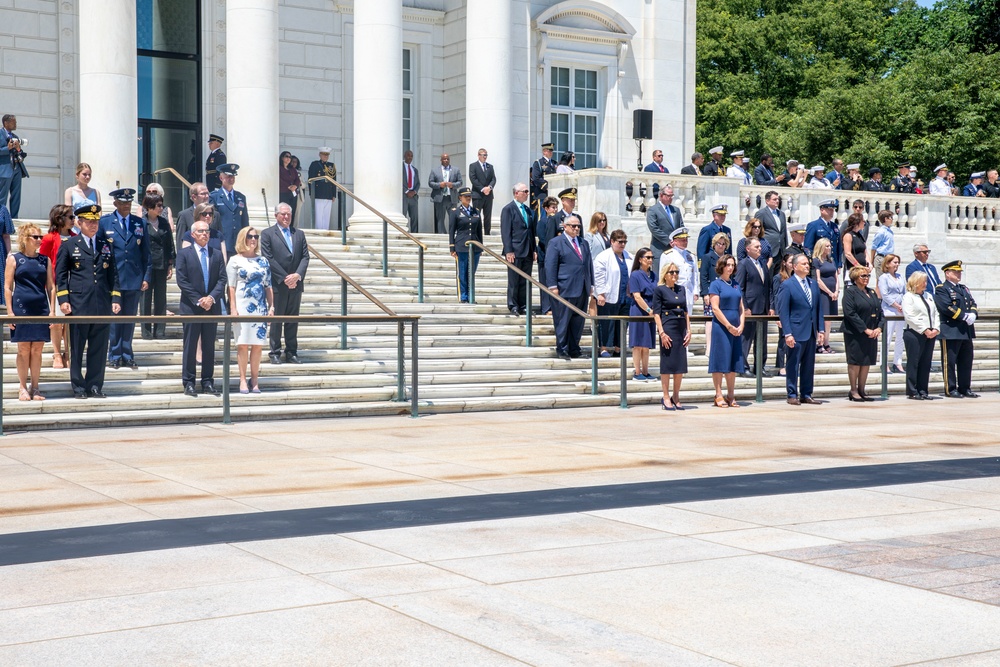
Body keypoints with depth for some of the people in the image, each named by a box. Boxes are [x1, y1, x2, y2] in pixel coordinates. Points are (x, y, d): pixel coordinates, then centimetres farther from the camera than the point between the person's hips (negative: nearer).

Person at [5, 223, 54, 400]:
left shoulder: (44, 260, 10)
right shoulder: (14, 259, 2)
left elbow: (51, 286, 11)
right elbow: (7, 287, 0)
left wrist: (52, 310, 4)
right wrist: (10, 311, -6)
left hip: (41, 309, 3)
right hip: (21, 308, -3)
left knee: (37, 350, 4)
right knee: (23, 349, 1)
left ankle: (35, 388, 11)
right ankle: (22, 388, 9)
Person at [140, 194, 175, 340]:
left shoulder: (163, 222, 9)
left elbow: (170, 244, 12)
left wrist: (170, 265, 8)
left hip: (161, 266, 4)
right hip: (146, 264, -4)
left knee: (161, 300, 7)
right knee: (146, 298, 2)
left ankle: (160, 331, 12)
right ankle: (146, 332, 7)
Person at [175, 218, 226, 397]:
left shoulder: (217, 254, 10)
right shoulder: (184, 253, 0)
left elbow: (222, 279, 3)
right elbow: (182, 280, -6)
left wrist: (211, 297, -12)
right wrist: (198, 300, -12)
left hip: (212, 307, 3)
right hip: (191, 307, -3)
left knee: (209, 347, 7)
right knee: (190, 346, 1)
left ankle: (208, 382, 12)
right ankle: (188, 383, 5)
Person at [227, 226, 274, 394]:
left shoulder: (263, 261, 13)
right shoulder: (235, 260, 2)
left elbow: (268, 286, 13)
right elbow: (231, 287, -3)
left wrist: (271, 306, 5)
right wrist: (233, 309, -10)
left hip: (261, 307, 3)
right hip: (243, 307, -3)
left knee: (257, 344, 3)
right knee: (243, 344, -3)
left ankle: (255, 380, 8)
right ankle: (243, 380, 2)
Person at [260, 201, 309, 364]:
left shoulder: (299, 234, 13)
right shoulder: (267, 234, 0)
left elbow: (305, 257, 7)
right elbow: (269, 259, -7)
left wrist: (298, 275, -10)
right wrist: (285, 278, -13)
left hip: (296, 283, 4)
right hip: (277, 284, -4)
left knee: (293, 320, 7)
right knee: (276, 319, 1)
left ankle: (291, 352, 12)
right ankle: (275, 353, 7)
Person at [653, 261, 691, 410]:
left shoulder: (681, 289, 13)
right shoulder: (660, 289, -3)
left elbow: (686, 311, 16)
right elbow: (656, 313, -7)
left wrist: (689, 330, 9)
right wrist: (661, 332, -14)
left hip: (681, 329, 6)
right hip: (668, 328, -6)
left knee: (681, 364, 6)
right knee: (667, 364, -2)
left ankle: (676, 397, 16)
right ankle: (666, 398, 5)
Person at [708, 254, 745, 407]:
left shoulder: (736, 284, 14)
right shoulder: (716, 284, -4)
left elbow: (741, 308, 13)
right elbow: (715, 308, -11)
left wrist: (741, 325, -1)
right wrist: (729, 326, -13)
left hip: (736, 329, 6)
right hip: (721, 327, -6)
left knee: (733, 362, 7)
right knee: (720, 361, -4)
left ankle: (731, 396, 13)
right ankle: (719, 395, 1)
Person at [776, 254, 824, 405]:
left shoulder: (813, 285, 13)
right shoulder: (787, 285, -6)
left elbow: (818, 309, 15)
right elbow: (783, 311, -9)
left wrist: (821, 330, 8)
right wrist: (787, 334, -15)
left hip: (811, 333, 6)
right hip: (796, 333, -6)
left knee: (809, 366, 10)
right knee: (793, 365, 0)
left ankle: (806, 395, 17)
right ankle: (792, 395, 7)